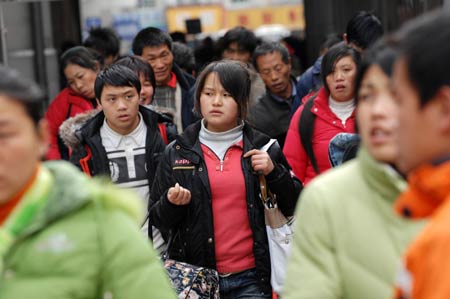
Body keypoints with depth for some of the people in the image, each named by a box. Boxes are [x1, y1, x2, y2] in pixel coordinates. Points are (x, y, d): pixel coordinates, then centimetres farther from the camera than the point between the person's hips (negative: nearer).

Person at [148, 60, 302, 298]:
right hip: (194, 277, 1)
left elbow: (296, 207, 5)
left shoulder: (263, 148, 4)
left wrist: (274, 172, -9)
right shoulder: (177, 153, 4)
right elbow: (157, 220, 6)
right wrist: (172, 203, -14)